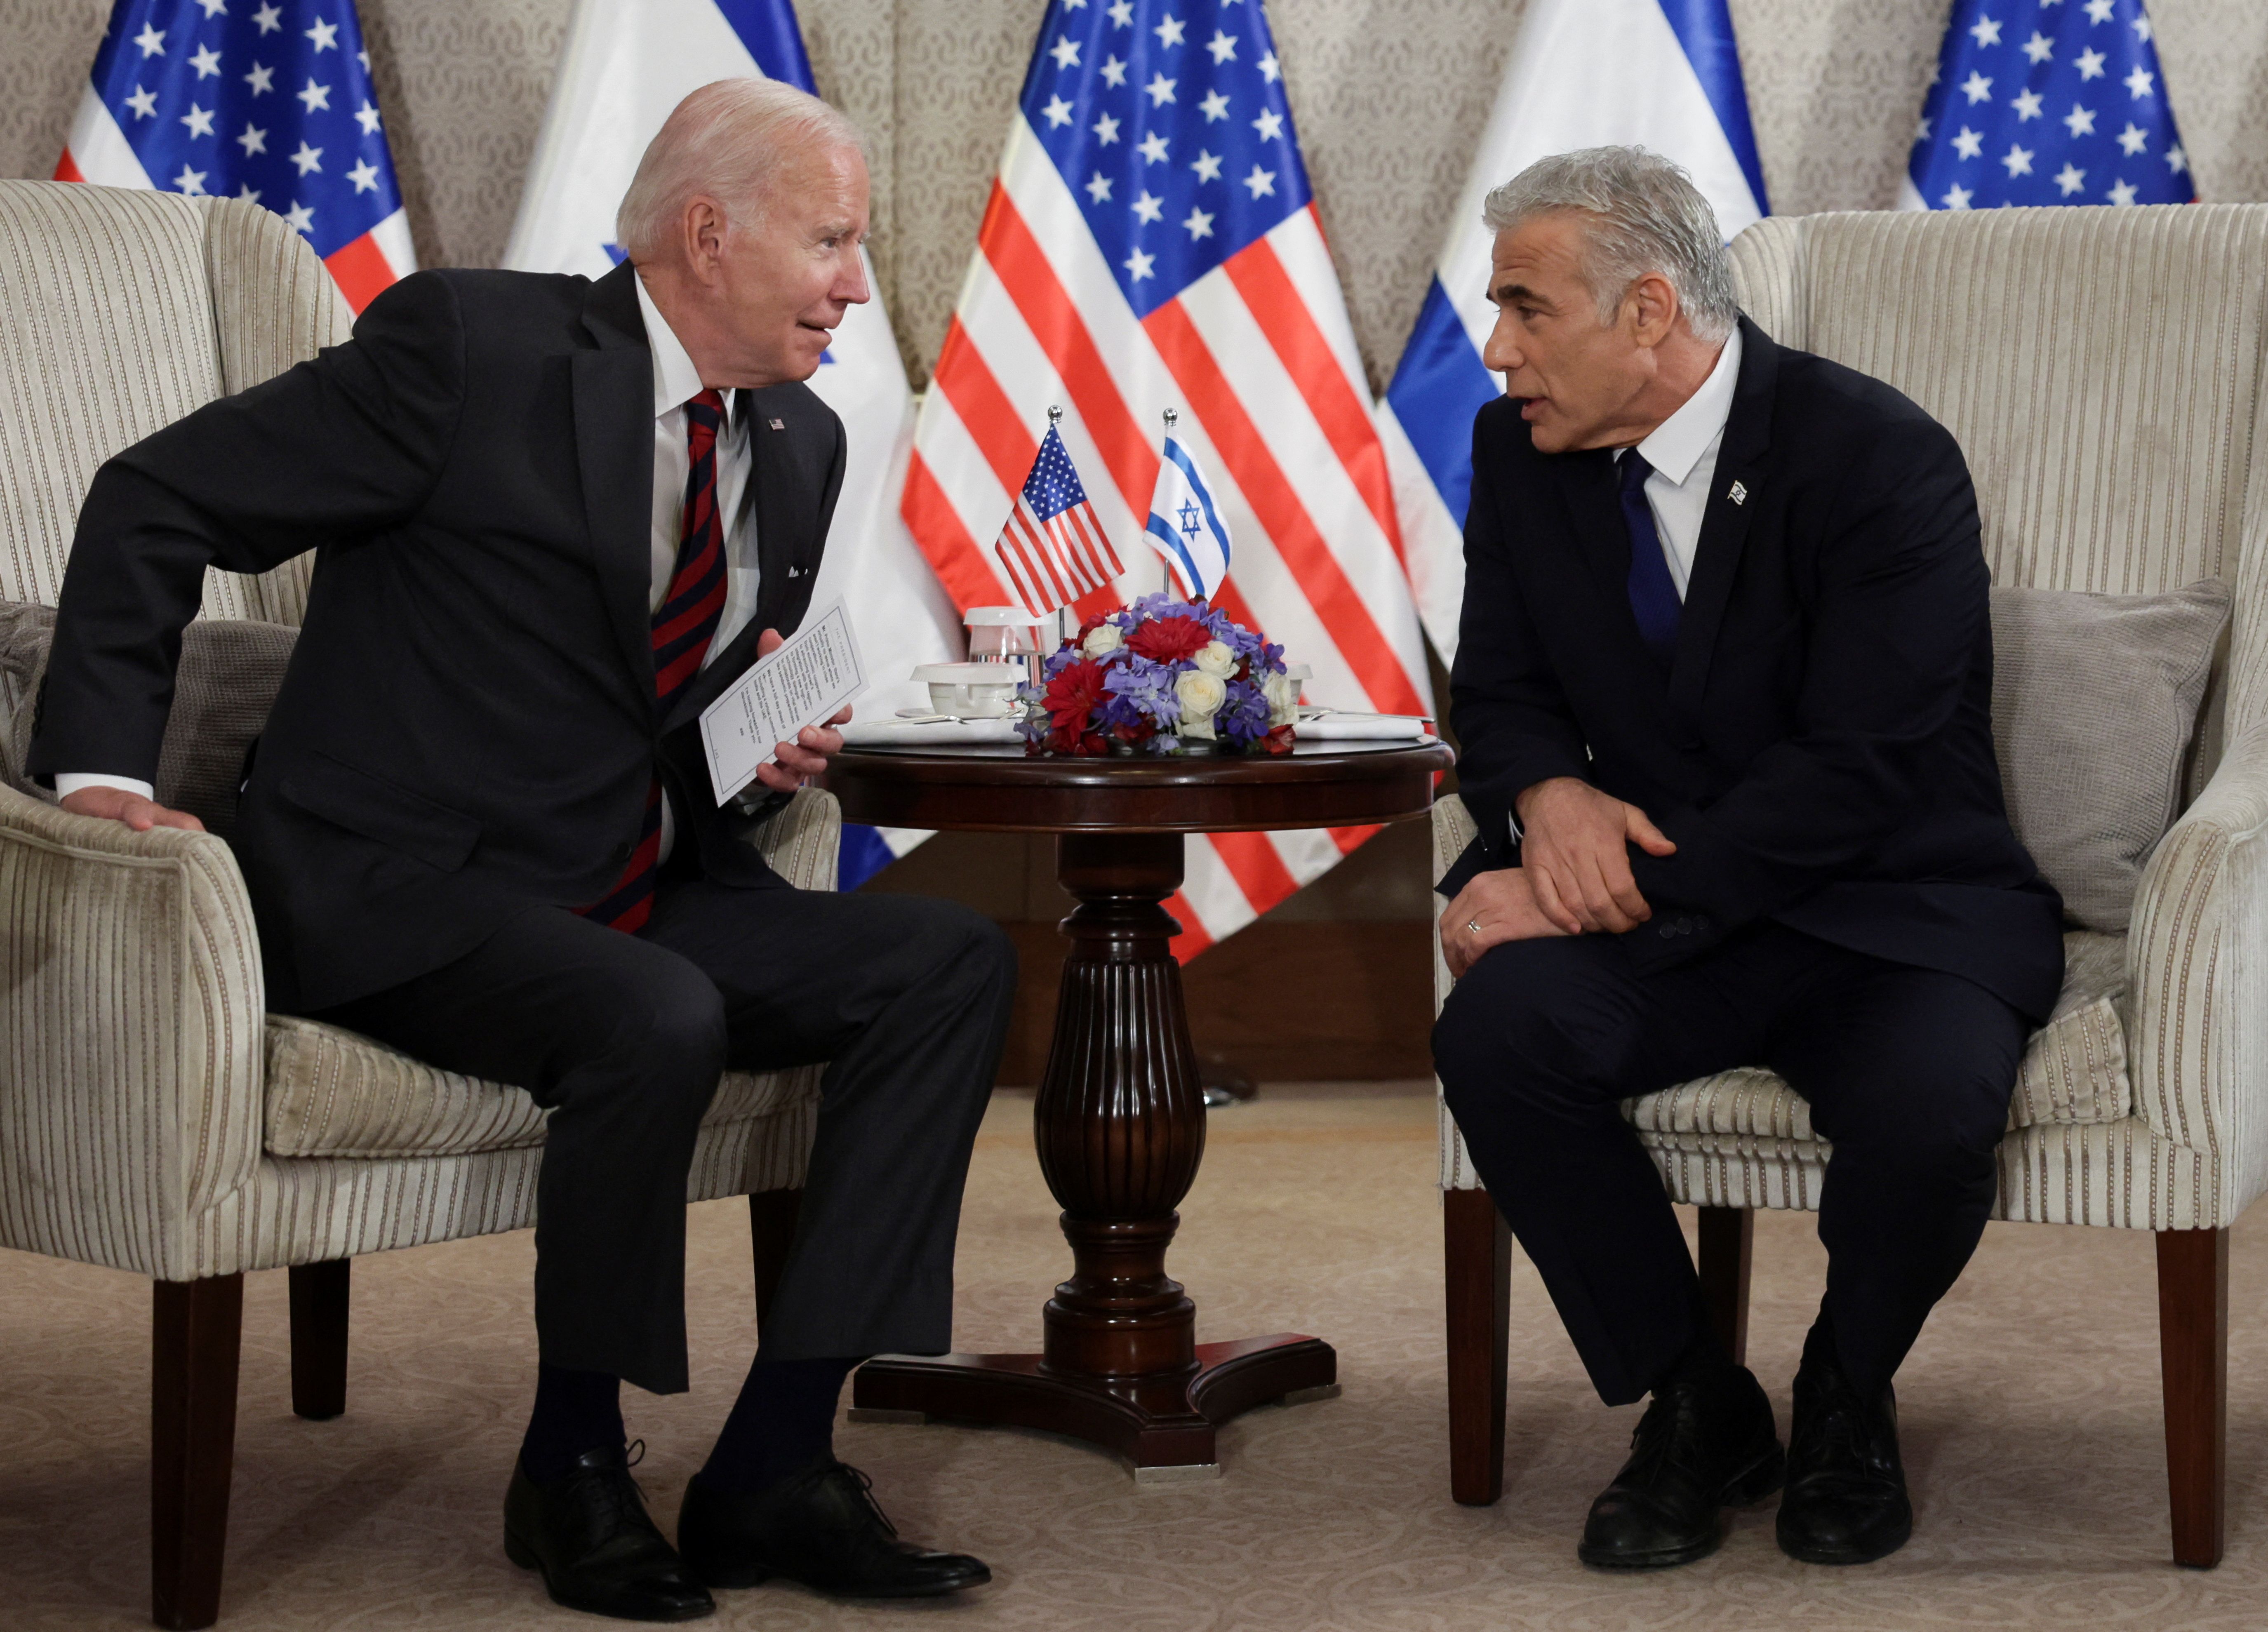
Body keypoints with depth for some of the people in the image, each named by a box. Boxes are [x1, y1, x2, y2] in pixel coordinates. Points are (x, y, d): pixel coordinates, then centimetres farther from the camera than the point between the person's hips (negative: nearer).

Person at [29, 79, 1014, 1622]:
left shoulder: (800, 446, 11)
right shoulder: (472, 344, -11)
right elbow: (157, 503, -8)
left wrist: (765, 764, 1)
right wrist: (101, 766, -17)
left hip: (646, 890, 8)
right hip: (404, 900, -7)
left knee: (953, 959, -11)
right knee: (659, 1023, -34)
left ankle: (775, 1464, -12)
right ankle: (574, 1467, -10)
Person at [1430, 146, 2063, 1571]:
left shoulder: (1883, 461, -15)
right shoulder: (1522, 453, 4)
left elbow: (1861, 771, -20)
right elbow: (1499, 693, 11)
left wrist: (1626, 890, -25)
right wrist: (1550, 793, -14)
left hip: (1897, 912, -4)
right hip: (1666, 915, 4)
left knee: (1927, 1108, -35)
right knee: (1498, 1028, -28)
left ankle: (1848, 1401, 1)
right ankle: (1695, 1404, -7)